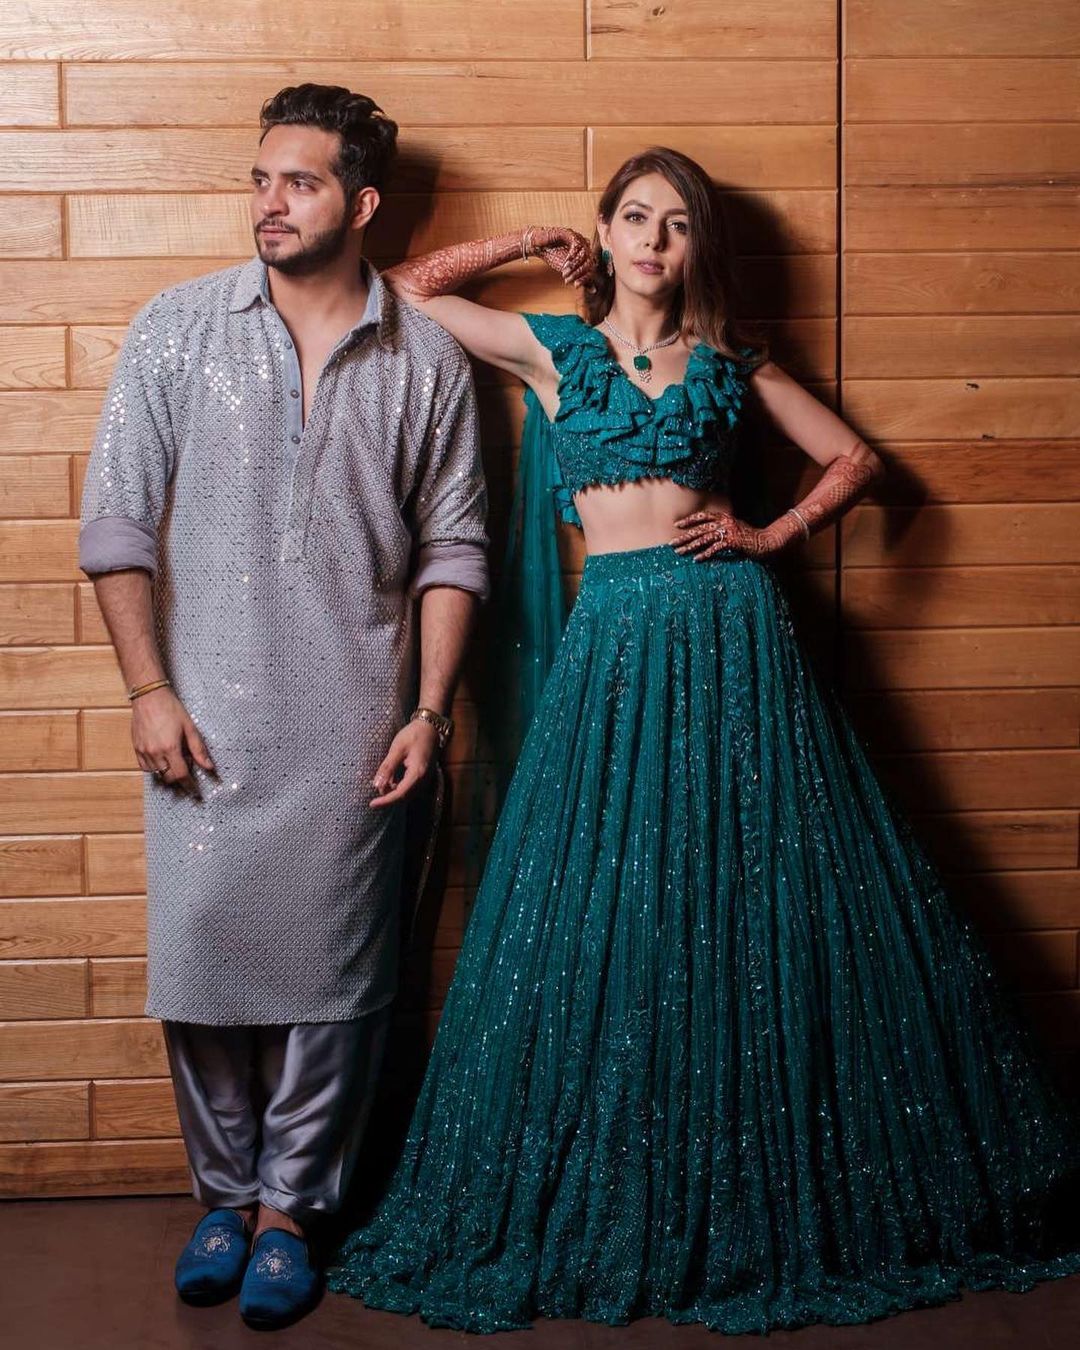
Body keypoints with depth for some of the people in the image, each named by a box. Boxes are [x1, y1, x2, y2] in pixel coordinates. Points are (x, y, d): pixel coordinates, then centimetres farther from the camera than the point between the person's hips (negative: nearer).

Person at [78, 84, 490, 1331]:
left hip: (348, 731, 0)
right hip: (205, 717, 1)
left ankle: (290, 1206, 24)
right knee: (200, 956, 6)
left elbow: (451, 551, 5)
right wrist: (148, 688, -5)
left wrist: (429, 709, -3)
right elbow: (117, 519, 1)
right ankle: (225, 1191, 28)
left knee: (330, 973, 5)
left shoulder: (427, 363, 2)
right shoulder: (177, 330, 1)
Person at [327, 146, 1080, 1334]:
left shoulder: (729, 363, 12)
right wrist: (529, 243, 14)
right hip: (619, 642, -1)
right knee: (608, 914, -1)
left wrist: (772, 536, 2)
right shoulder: (552, 349, 10)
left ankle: (765, 1199, 17)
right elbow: (408, 290, 11)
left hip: (734, 635, 1)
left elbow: (855, 459, 16)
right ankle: (605, 1205, 13)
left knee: (760, 906, 2)